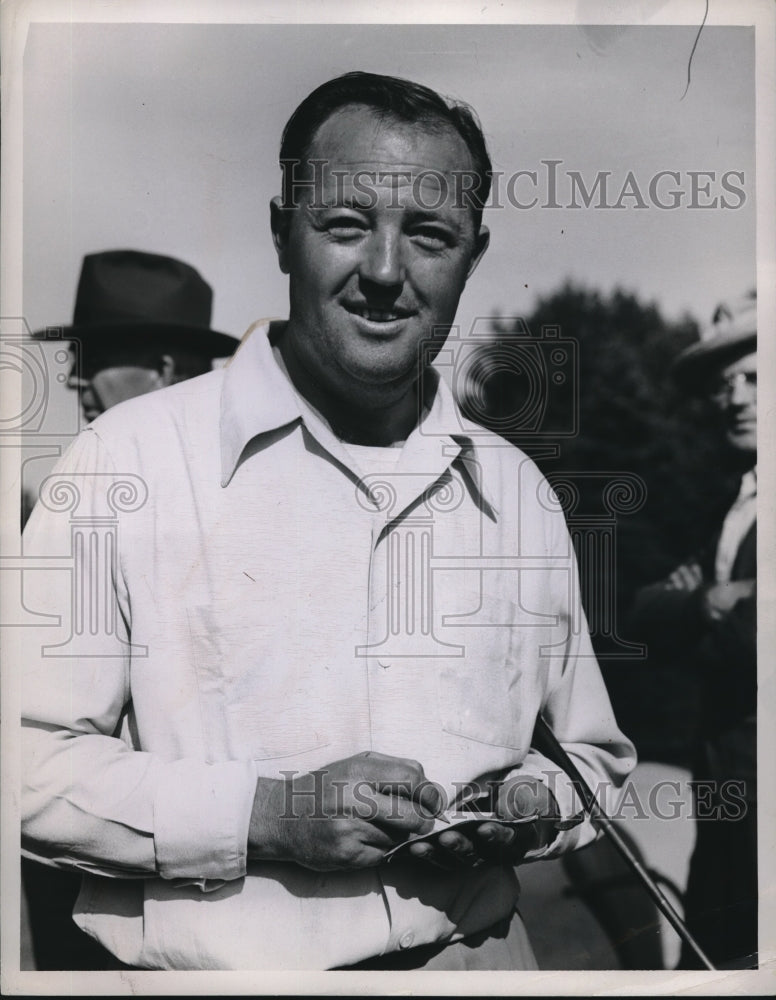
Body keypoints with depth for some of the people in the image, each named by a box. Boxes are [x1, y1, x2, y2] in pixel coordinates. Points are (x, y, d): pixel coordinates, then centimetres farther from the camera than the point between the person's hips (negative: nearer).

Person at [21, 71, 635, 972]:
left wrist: (534, 806, -7)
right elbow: (31, 762, -13)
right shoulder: (130, 458, -11)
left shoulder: (516, 489, 2)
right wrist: (266, 813, -22)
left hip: (477, 957, 4)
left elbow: (595, 758, 13)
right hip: (217, 966, -3)